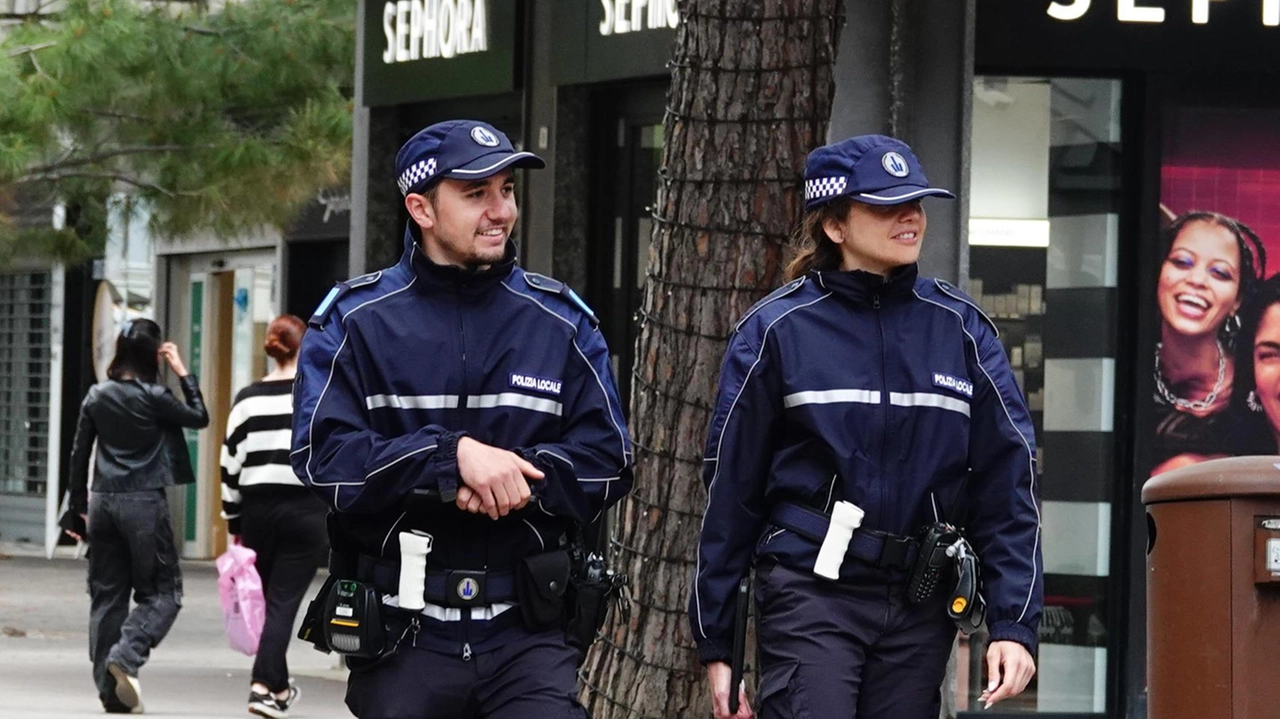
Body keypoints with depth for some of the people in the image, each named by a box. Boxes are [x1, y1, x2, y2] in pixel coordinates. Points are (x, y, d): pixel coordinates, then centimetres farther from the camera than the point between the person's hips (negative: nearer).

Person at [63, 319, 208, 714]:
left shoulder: (97, 396, 4)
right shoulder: (153, 397, -10)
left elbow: (79, 455, 8)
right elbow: (200, 418, 3)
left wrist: (78, 506, 16)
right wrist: (182, 373, 6)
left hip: (103, 500, 5)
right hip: (144, 503, -5)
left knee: (107, 594, 9)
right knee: (162, 592, 4)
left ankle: (110, 688, 7)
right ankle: (125, 656, -18)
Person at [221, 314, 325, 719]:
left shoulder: (248, 399, 5)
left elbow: (231, 464, 7)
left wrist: (233, 523, 14)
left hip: (257, 508, 3)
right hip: (307, 510, -3)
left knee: (268, 597, 16)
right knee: (284, 601, -3)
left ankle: (278, 684, 25)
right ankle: (264, 685, -13)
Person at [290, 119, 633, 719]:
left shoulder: (561, 322, 9)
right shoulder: (355, 321, 2)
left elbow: (608, 461, 3)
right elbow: (323, 457, -11)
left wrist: (516, 475, -16)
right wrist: (452, 456, -22)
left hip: (527, 635, 1)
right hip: (402, 639, -1)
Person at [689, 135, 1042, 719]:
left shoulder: (961, 330, 6)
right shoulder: (778, 330, -1)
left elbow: (1008, 486, 6)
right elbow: (730, 489, 3)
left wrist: (1013, 624, -2)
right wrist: (715, 643, 4)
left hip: (919, 606, 3)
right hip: (809, 598, -3)